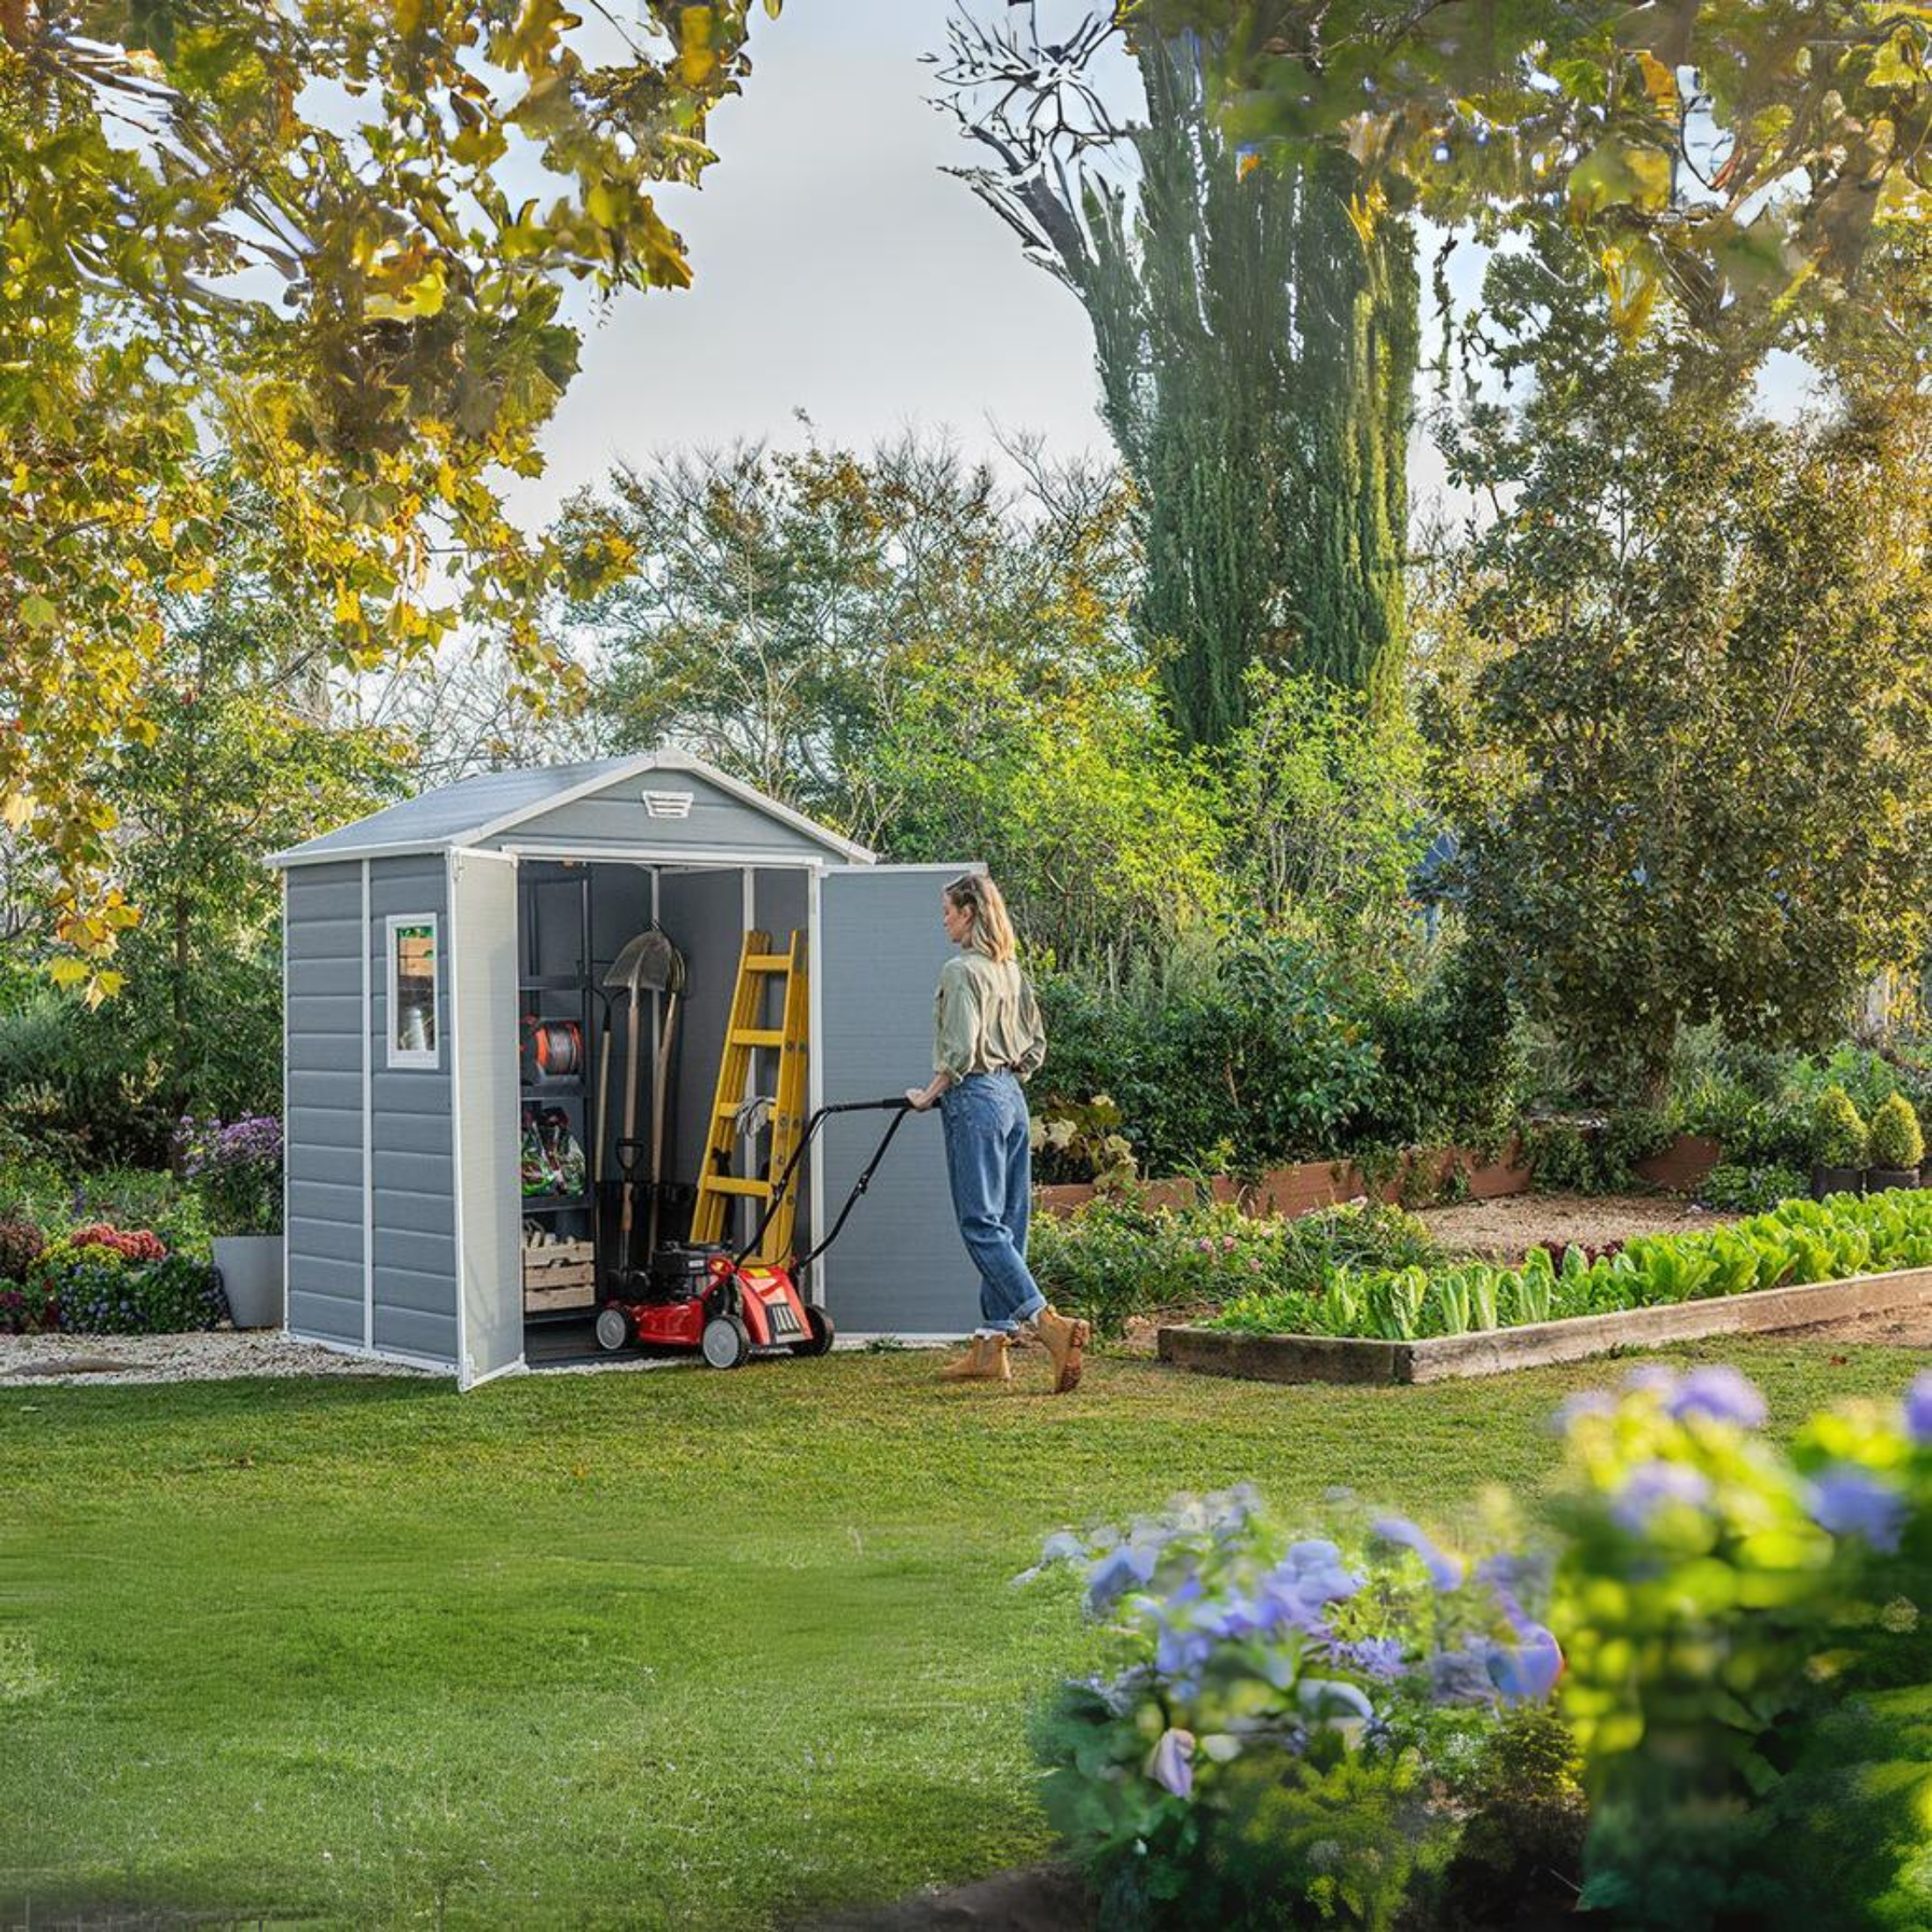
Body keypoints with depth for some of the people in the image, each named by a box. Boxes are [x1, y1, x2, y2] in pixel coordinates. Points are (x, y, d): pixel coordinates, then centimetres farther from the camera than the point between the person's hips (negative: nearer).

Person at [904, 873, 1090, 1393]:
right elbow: (1036, 1045, 18)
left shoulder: (960, 970, -12)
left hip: (974, 1100, -9)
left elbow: (961, 1050, -19)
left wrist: (928, 1094, -7)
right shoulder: (1011, 969, 14)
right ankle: (991, 1346, 13)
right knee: (1008, 1223, 8)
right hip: (1012, 1100, 9)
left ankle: (1049, 1323, -23)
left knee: (981, 1223, -9)